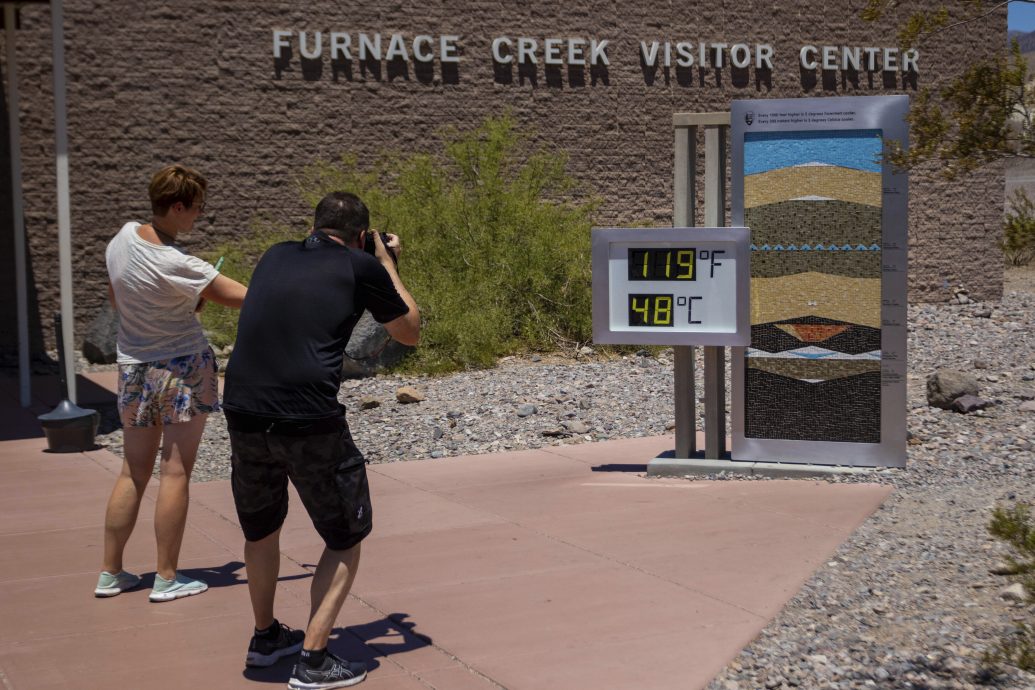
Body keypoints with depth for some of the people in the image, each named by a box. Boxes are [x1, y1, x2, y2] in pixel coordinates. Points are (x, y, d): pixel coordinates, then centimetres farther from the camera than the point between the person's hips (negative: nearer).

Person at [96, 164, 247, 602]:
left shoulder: (123, 237, -1)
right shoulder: (176, 265, -23)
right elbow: (243, 298, -21)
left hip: (133, 366, 7)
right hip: (183, 368, -7)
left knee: (133, 472, 13)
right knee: (175, 472, 1)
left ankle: (110, 573, 18)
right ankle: (166, 578, 7)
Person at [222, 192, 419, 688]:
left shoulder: (276, 256, 16)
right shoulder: (361, 267, 3)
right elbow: (410, 333, 16)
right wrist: (389, 265, 26)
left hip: (243, 411, 5)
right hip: (310, 421, -5)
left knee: (260, 528, 28)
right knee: (345, 539, 14)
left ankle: (266, 637, 44)